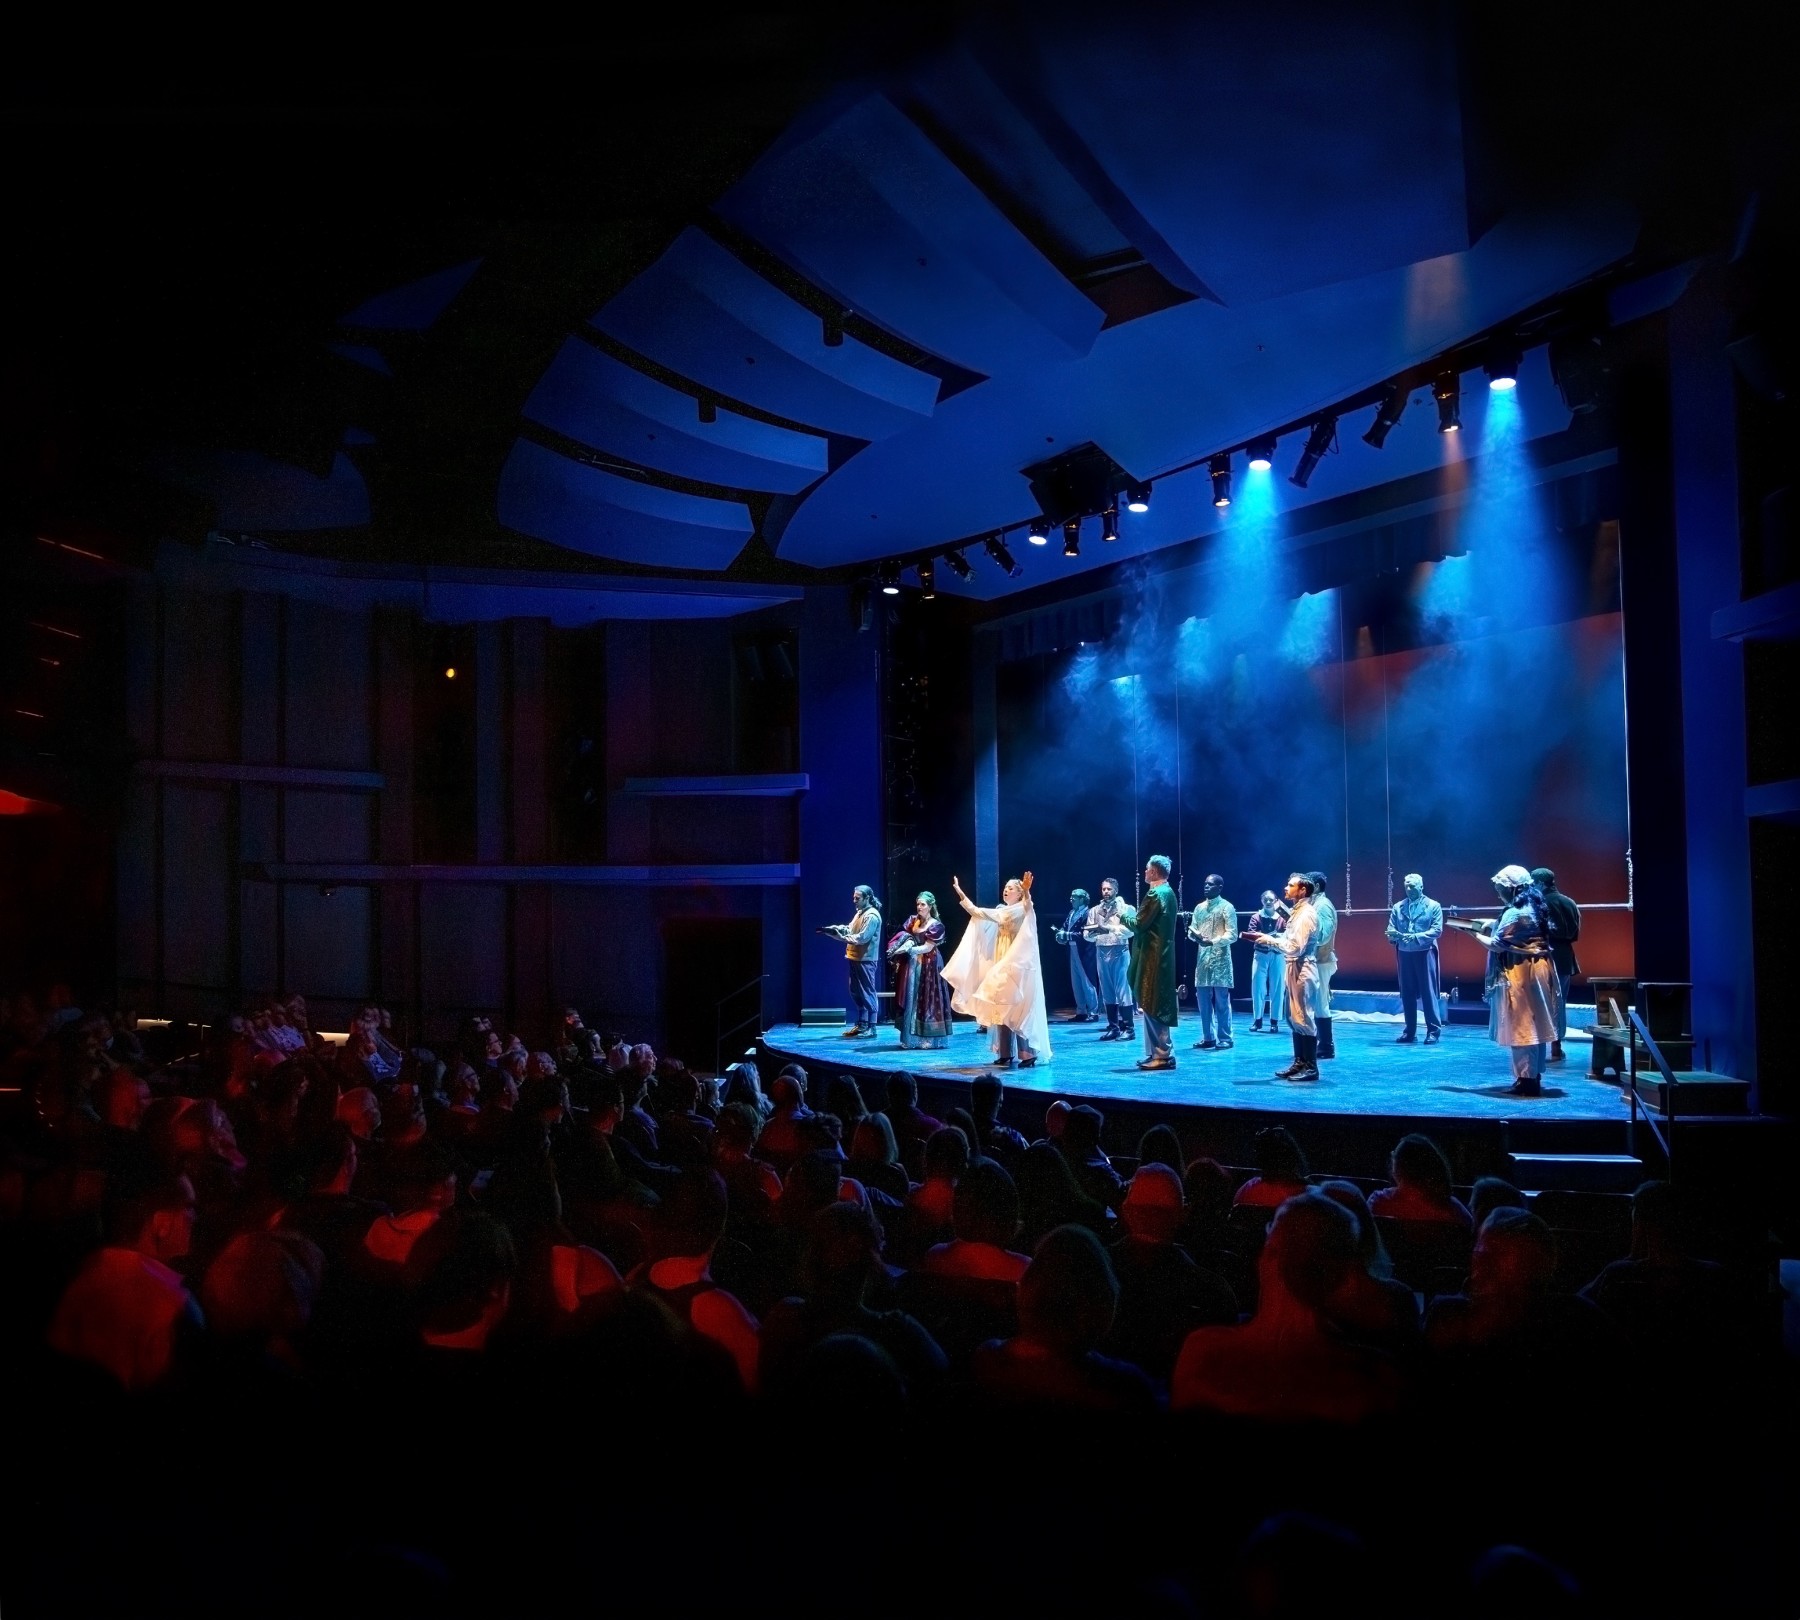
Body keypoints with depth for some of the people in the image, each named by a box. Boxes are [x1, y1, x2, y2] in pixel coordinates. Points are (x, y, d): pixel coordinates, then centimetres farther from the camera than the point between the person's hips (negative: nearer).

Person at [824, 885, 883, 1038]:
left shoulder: (872, 916, -14)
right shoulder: (860, 912, 17)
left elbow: (862, 937, -20)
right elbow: (850, 929, 17)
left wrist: (843, 937, -20)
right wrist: (838, 928, 0)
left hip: (865, 960, -10)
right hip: (856, 958, 10)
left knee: (867, 993, -5)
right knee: (856, 992, 13)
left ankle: (871, 1027, -2)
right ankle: (862, 1024, 20)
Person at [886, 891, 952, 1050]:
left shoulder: (935, 926, -8)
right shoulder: (912, 921, 8)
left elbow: (928, 948, -14)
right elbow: (904, 938, 10)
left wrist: (909, 949, -25)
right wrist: (900, 949, -11)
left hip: (928, 966, -5)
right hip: (911, 965, 5)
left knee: (926, 1000, -5)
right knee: (910, 999, 4)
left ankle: (929, 1038, 0)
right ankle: (910, 1038, 8)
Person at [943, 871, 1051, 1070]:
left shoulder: (1024, 910, -6)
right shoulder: (1000, 911, 16)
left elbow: (1027, 906, -30)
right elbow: (976, 912, 20)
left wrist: (1027, 892, -49)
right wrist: (960, 893, 17)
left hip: (1018, 965, -8)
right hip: (1000, 964, 8)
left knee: (1017, 1008, -13)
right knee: (1002, 1008, 6)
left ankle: (1027, 1052, -13)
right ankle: (1006, 1053, 10)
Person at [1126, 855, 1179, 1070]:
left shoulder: (1155, 894, -16)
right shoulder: (1168, 892, 14)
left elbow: (1140, 924, -17)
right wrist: (1131, 919, 15)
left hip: (1153, 956, -10)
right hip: (1162, 954, 10)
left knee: (1152, 1005, -6)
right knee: (1158, 1005, 13)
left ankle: (1163, 1055, -5)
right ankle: (1157, 1052, 17)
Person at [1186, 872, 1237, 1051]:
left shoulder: (1227, 907, -4)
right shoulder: (1199, 908, 15)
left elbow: (1232, 934, -10)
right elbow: (1193, 929, 15)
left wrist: (1213, 941, -23)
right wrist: (1193, 934, -9)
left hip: (1221, 960, -6)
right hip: (1202, 959, 6)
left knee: (1221, 1001, -3)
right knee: (1203, 1001, 7)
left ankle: (1224, 1038, 3)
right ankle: (1207, 1037, 15)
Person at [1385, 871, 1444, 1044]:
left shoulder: (1433, 906, 0)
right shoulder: (1397, 907, 9)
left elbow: (1437, 931, -8)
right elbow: (1391, 931, 3)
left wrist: (1415, 937, -20)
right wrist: (1396, 935, -21)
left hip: (1425, 953, -3)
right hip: (1404, 954, 3)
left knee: (1428, 993, -2)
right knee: (1407, 993, 6)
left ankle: (1433, 1030, 4)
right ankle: (1410, 1031, 12)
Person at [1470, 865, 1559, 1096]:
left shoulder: (1515, 913, -18)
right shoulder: (1533, 908, 12)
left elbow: (1497, 946, -18)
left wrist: (1474, 933, -6)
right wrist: (1490, 931, 14)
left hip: (1520, 975, -10)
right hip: (1536, 971, 10)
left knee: (1520, 1027, -5)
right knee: (1534, 1026, 13)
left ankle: (1526, 1080, -3)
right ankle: (1534, 1077, 20)